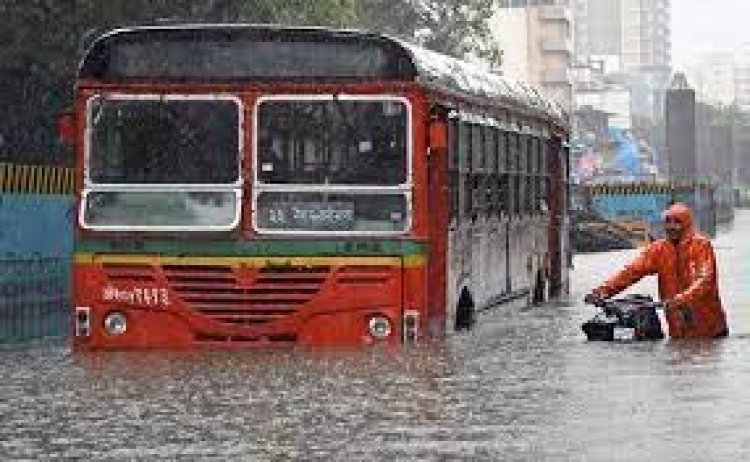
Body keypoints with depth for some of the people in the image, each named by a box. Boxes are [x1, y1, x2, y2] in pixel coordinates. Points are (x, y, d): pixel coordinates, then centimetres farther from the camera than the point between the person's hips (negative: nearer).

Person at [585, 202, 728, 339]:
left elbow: (704, 281, -22)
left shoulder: (701, 245, -8)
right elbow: (632, 271, -6)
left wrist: (681, 299, -40)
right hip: (678, 331, 3)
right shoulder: (658, 249, 5)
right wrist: (604, 290, -21)